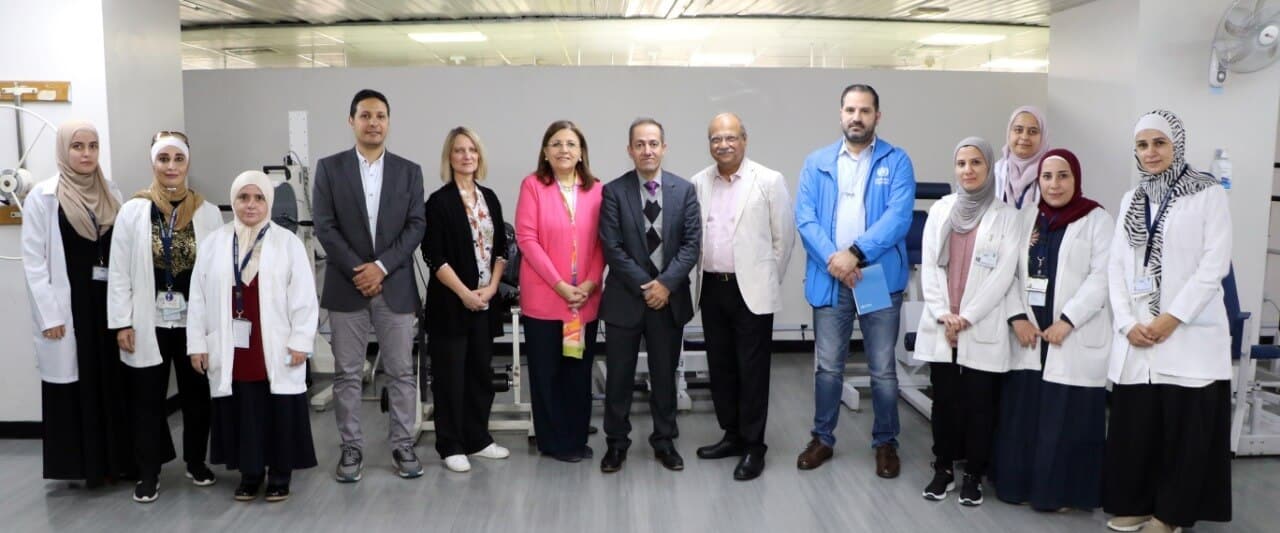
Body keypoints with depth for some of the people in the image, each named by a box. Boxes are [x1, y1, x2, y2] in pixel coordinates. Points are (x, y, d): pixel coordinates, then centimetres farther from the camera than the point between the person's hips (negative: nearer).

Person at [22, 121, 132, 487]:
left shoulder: (112, 194, 8)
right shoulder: (42, 196, -4)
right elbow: (33, 260, -7)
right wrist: (49, 314, -12)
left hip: (108, 302, 4)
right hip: (69, 306, -4)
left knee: (115, 382, 8)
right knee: (75, 386, 4)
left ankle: (119, 460, 18)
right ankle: (86, 465, 14)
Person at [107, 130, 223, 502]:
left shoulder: (208, 213, -1)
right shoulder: (132, 211, -2)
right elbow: (119, 272, -2)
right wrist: (122, 322, -6)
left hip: (194, 322, 1)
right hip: (149, 322, 0)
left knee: (197, 395, 12)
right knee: (147, 400, 7)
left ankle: (196, 462, 30)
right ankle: (148, 473, 21)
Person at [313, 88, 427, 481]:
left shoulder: (409, 171, 7)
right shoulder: (329, 168, 4)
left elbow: (417, 225, -1)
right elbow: (325, 226, -3)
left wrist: (382, 266, -12)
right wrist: (356, 270, -12)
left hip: (396, 286, 1)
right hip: (346, 286, 0)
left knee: (401, 372, 5)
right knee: (347, 373, 5)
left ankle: (402, 445, 16)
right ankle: (351, 448, 16)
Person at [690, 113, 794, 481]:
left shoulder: (769, 181, -5)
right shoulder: (698, 183, 6)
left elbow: (784, 237, -1)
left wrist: (768, 281, 2)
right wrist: (702, 275, 8)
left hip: (751, 290, -4)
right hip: (712, 288, 5)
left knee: (752, 370, 1)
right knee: (720, 367, 12)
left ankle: (754, 446, 11)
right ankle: (732, 435, 26)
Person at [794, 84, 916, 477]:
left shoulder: (897, 161, 2)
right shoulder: (817, 163, 8)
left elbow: (899, 216, -11)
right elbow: (805, 218, -2)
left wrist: (856, 253, -20)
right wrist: (833, 259, -16)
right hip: (828, 279, 2)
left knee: (883, 369, 8)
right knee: (827, 367, 11)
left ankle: (886, 442, 24)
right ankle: (822, 438, 26)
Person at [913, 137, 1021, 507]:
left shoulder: (1006, 216, -1)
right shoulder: (940, 209, 8)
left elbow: (1003, 275, -8)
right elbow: (928, 266, 3)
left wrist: (966, 317, -13)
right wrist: (943, 314, -8)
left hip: (982, 328, -2)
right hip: (940, 326, 3)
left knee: (978, 402, 4)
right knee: (944, 399, 9)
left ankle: (973, 474, 18)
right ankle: (943, 468, 22)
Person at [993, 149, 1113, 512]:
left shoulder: (1097, 219, 0)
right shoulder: (1028, 219, 13)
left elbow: (1101, 277, -9)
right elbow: (1014, 273, 9)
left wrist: (1066, 321, -16)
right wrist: (1017, 317, -6)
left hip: (1075, 339, -4)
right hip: (1029, 336, 4)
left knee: (1067, 418, -2)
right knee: (1022, 414, 6)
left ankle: (1063, 492, 11)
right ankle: (1023, 485, 19)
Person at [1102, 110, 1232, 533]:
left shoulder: (1209, 195, 0)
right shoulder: (1131, 200, 14)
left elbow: (1214, 264, -8)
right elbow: (1116, 267, 8)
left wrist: (1172, 318, -15)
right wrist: (1128, 323, -5)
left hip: (1189, 335, -4)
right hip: (1136, 338, 4)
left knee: (1185, 427, 1)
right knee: (1134, 425, 6)